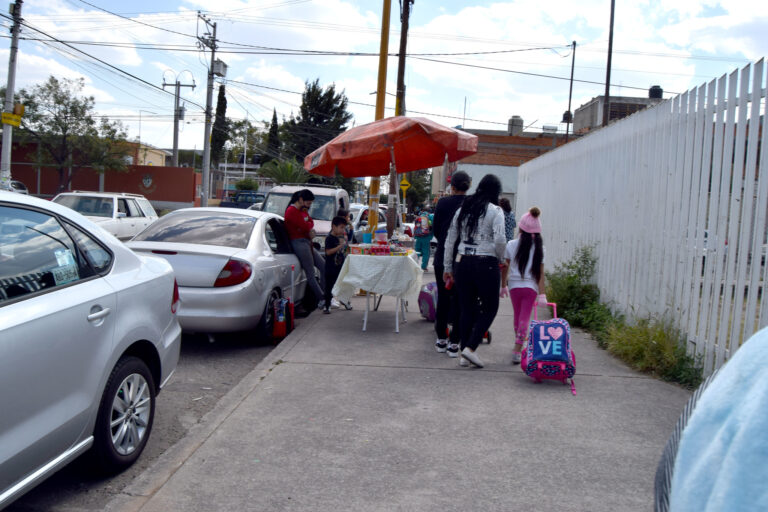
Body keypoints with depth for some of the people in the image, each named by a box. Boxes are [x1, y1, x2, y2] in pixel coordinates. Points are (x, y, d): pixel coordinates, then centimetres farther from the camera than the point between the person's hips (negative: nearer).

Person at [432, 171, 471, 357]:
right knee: (460, 299, 6)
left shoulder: (443, 203, -4)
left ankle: (441, 339, 22)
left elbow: (435, 229, 2)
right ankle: (454, 343, 6)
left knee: (443, 298, 13)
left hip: (443, 256, 1)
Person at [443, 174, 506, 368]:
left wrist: (447, 267, 18)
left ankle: (464, 355, 15)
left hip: (463, 262, 5)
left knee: (467, 309, 12)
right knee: (490, 308, 9)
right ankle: (470, 347, -3)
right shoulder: (495, 211, -5)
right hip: (486, 264, -5)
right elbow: (500, 240, -17)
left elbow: (450, 239, 12)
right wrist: (500, 258, 3)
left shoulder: (463, 209, 11)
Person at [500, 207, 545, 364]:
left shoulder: (511, 245, -3)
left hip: (514, 285, 2)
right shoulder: (539, 247, -6)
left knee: (517, 315, 20)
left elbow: (505, 267, 3)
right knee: (525, 317, 1)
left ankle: (520, 339, 39)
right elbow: (540, 273, -7)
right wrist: (542, 294, -5)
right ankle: (517, 350, -7)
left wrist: (504, 286, 15)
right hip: (530, 286, -1)